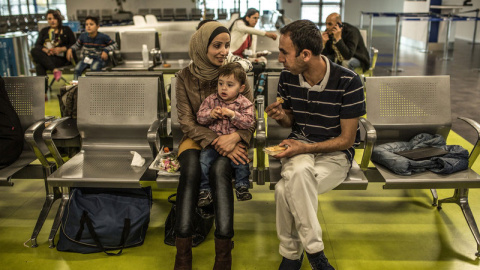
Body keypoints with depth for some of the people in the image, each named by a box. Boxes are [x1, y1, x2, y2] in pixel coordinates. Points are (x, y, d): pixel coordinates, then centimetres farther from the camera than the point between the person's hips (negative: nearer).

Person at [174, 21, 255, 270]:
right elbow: (186, 121, -6)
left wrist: (235, 136, -26)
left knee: (219, 170, -32)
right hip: (196, 138, 1)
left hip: (229, 140, 0)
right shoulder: (185, 77, -1)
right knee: (190, 170, -31)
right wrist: (216, 141, -20)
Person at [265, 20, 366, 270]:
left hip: (335, 153, -4)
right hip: (300, 147, 4)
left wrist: (304, 149, -21)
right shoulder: (287, 77, -2)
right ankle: (314, 250, -17)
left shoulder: (348, 81, -17)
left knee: (286, 190, -30)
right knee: (298, 171, -34)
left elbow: (347, 139, -12)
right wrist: (281, 116, -10)